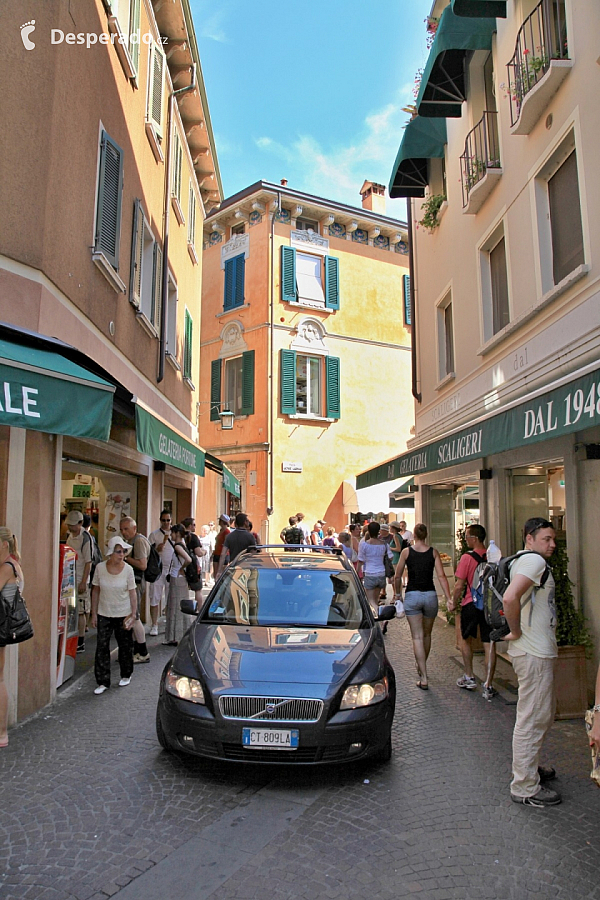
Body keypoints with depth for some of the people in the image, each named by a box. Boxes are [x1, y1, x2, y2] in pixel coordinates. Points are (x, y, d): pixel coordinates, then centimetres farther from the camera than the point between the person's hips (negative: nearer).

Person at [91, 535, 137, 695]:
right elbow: (95, 591, 1)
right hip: (104, 614, 1)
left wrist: (133, 614, -10)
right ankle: (103, 682, 10)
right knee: (102, 647, -1)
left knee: (125, 646, 10)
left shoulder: (128, 570, -10)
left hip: (123, 614, -1)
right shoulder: (100, 568, -7)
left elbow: (132, 593, -6)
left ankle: (126, 675, 31)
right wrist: (94, 614, 1)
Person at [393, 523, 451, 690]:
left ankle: (424, 678, -5)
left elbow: (397, 576, 1)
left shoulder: (406, 552, -2)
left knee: (417, 637, 0)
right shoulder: (433, 552, 1)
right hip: (430, 595, 2)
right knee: (427, 635, 20)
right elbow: (441, 576, -6)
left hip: (412, 596, -2)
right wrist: (448, 598, -6)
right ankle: (421, 667, 39)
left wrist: (398, 593, 16)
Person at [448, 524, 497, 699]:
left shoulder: (467, 557, -14)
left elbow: (459, 586, -12)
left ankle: (469, 678, 25)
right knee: (489, 645, 4)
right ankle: (488, 687, 7)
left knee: (466, 640, 18)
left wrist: (454, 603, 2)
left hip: (471, 604, -3)